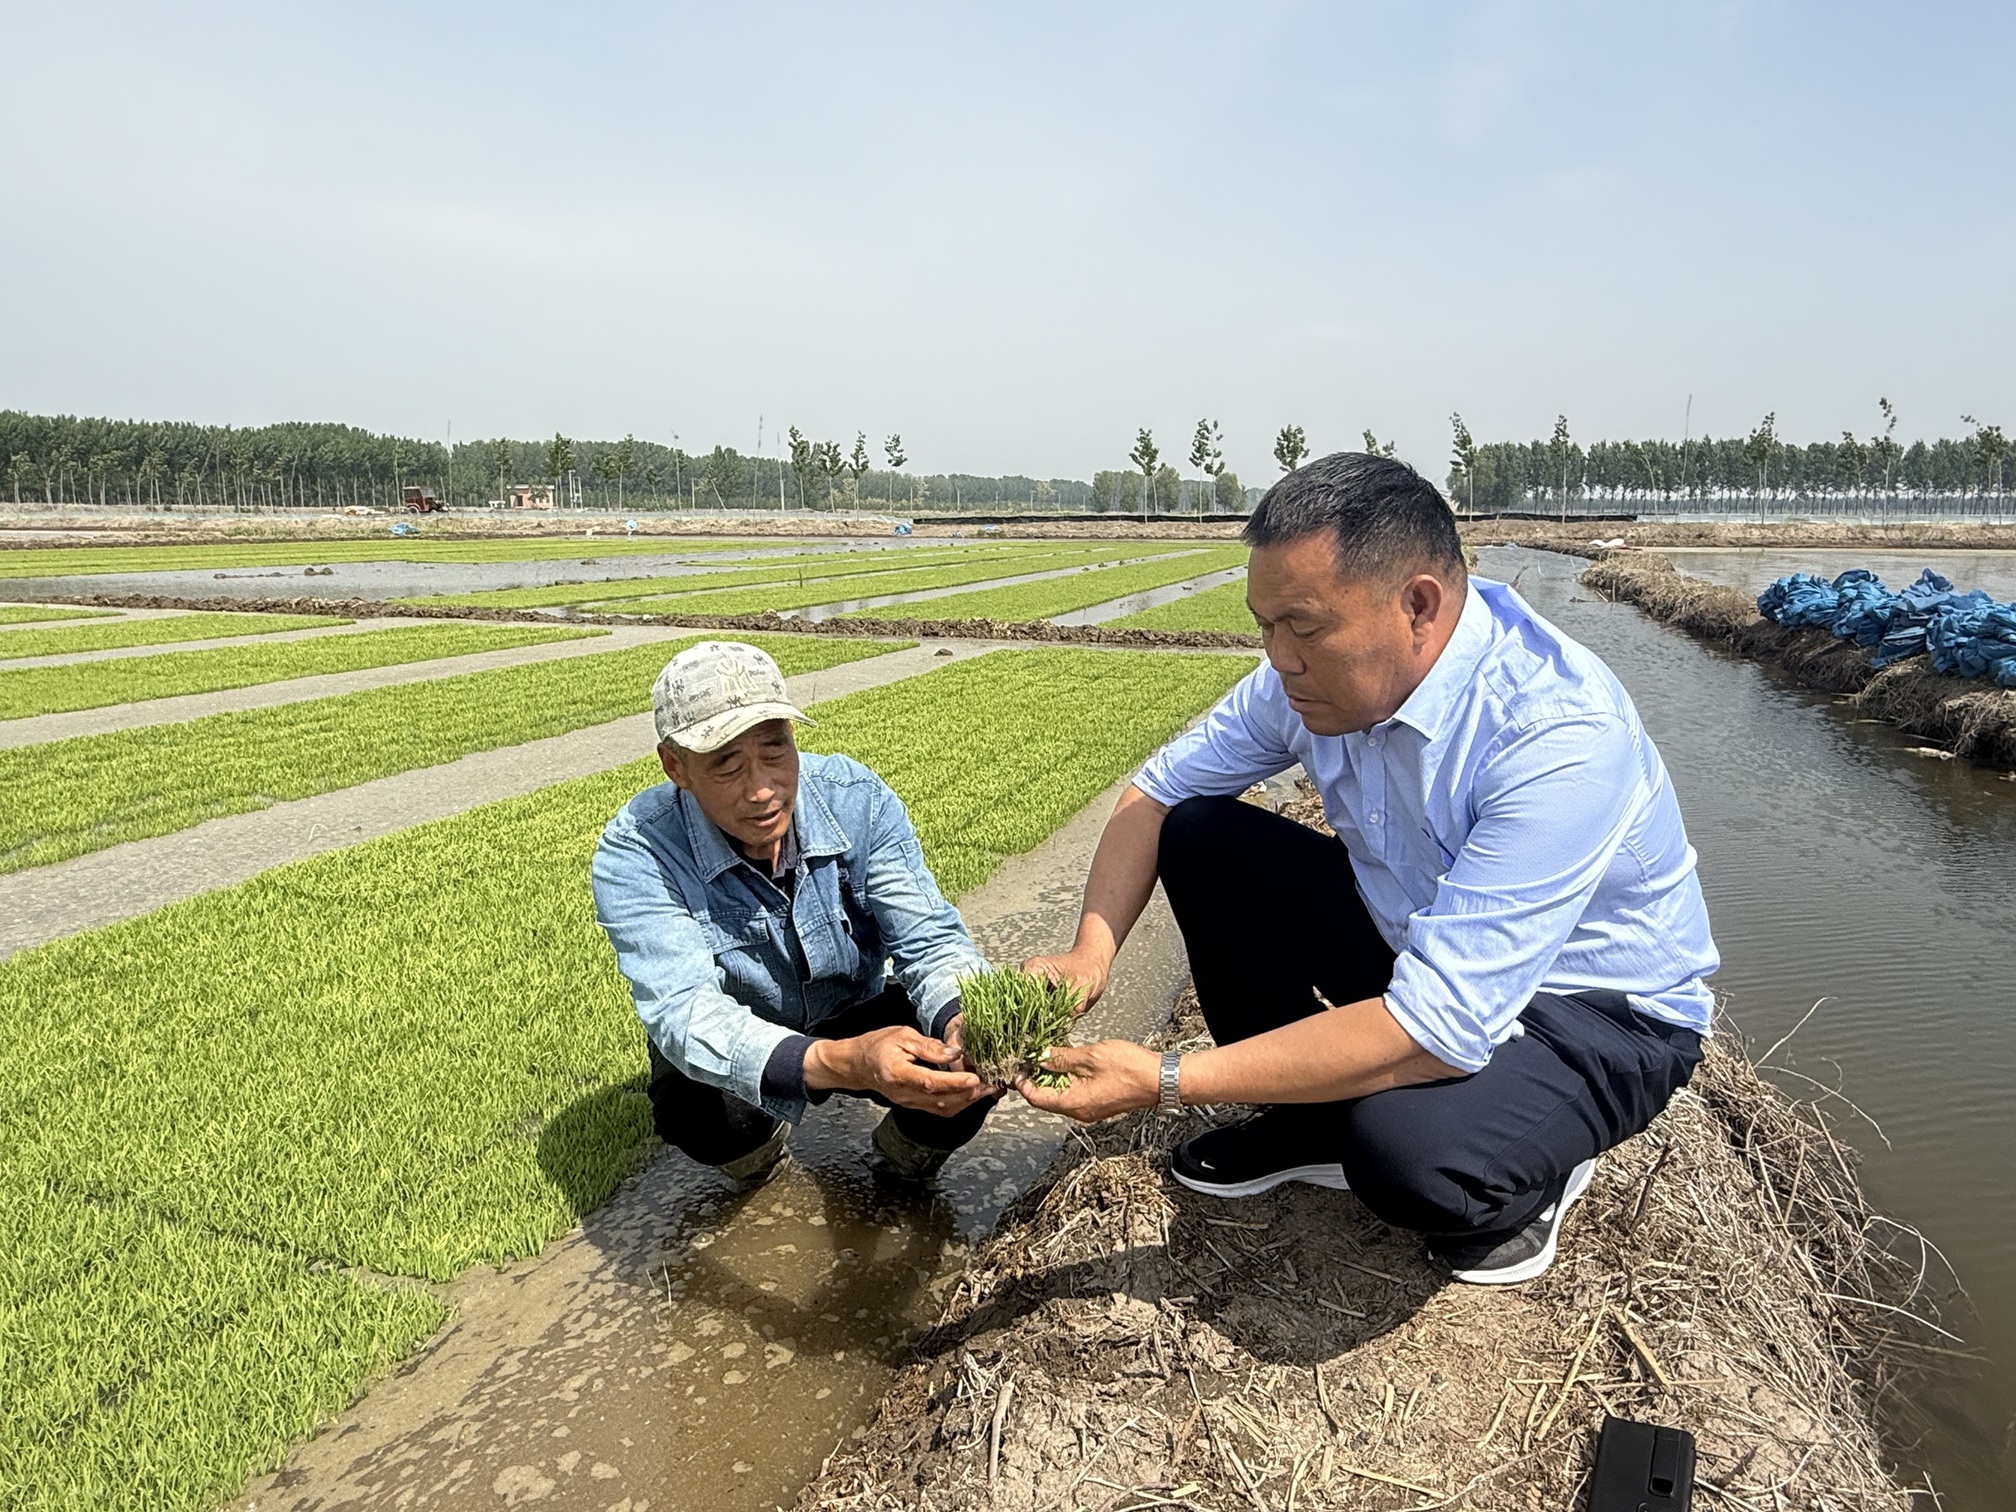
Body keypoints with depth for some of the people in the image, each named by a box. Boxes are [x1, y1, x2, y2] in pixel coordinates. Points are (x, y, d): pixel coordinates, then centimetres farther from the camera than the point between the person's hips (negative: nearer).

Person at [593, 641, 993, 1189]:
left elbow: (928, 939, -20)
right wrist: (844, 1063, -57)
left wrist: (965, 1020, -46)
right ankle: (759, 1171, 3)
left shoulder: (857, 799, -20)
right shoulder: (636, 854, -28)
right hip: (735, 1048, -2)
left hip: (859, 1018, 2)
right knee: (698, 1111, -36)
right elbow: (682, 1010, -39)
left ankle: (901, 1168, 10)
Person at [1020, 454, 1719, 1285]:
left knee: (1406, 1150, -36)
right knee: (1198, 836, -9)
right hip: (1411, 931, 7)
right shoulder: (1324, 665, -14)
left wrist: (1163, 1082, -37)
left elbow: (1438, 1030, -39)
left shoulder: (1560, 739, -35)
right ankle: (1306, 1121, 8)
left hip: (1590, 1010, -6)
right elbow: (1157, 791, -4)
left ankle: (1526, 1173, 3)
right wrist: (1090, 953, -22)